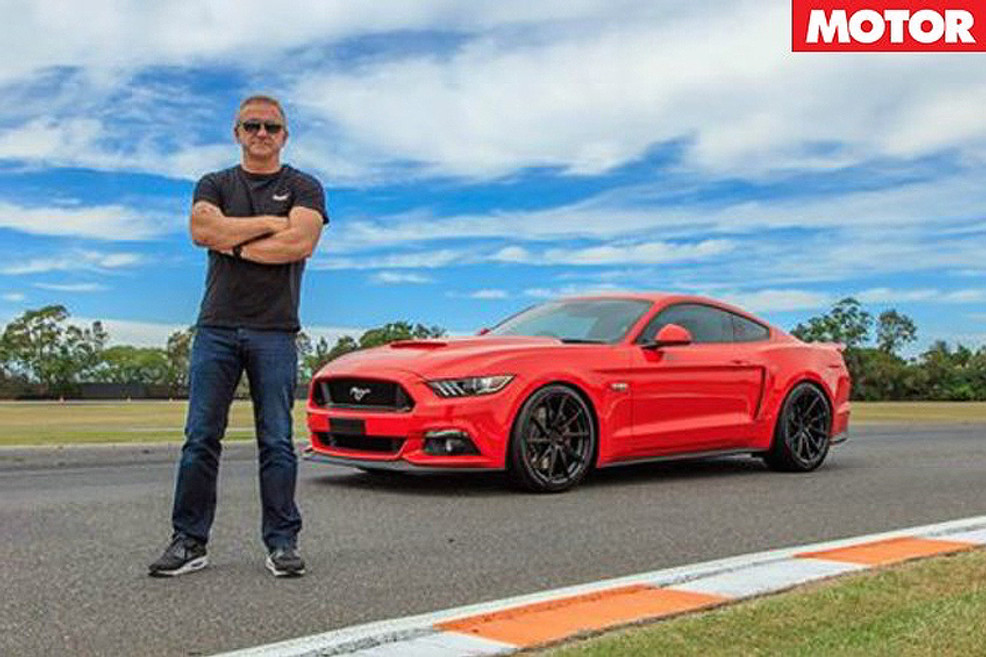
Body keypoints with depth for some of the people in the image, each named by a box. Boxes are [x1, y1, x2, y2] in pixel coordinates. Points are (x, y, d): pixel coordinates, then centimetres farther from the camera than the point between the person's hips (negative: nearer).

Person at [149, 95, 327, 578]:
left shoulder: (303, 188, 10)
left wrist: (233, 243, -3)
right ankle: (190, 541, 6)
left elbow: (300, 243, -9)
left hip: (274, 332, -2)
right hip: (216, 326, 2)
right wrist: (270, 222, -5)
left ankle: (282, 543, 4)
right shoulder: (214, 185, 16)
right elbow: (202, 229, -5)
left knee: (277, 441, -2)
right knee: (200, 438, 0)